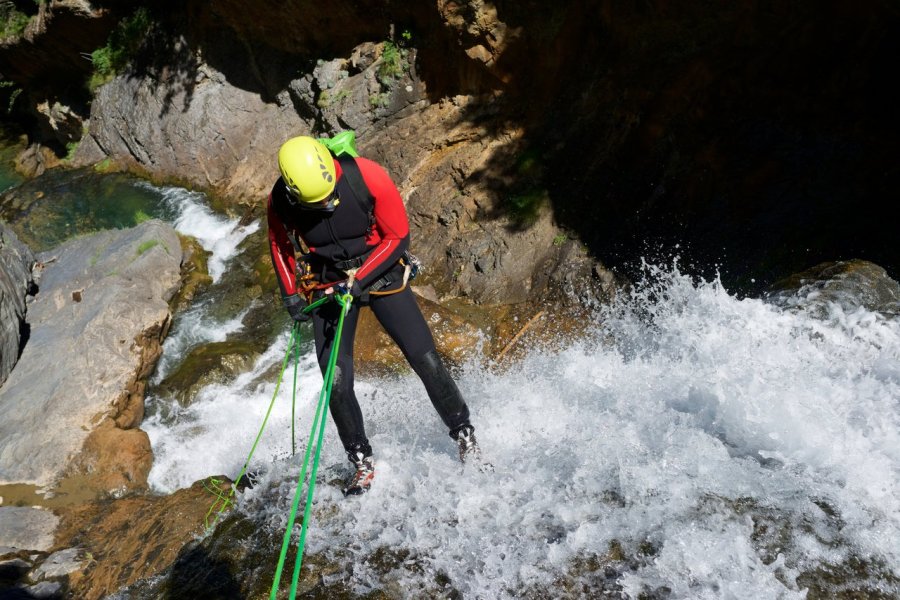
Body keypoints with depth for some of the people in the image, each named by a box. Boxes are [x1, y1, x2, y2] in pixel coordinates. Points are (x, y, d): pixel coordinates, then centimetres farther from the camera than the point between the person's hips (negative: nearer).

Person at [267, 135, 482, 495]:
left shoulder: (368, 178, -26)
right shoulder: (280, 203, -19)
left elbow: (398, 237, -15)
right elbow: (280, 246, 4)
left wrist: (358, 280, -22)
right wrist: (291, 295, -1)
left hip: (381, 274, -1)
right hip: (327, 287, 1)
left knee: (426, 361, -5)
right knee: (337, 382, -8)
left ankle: (465, 437, 16)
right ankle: (362, 463, 12)